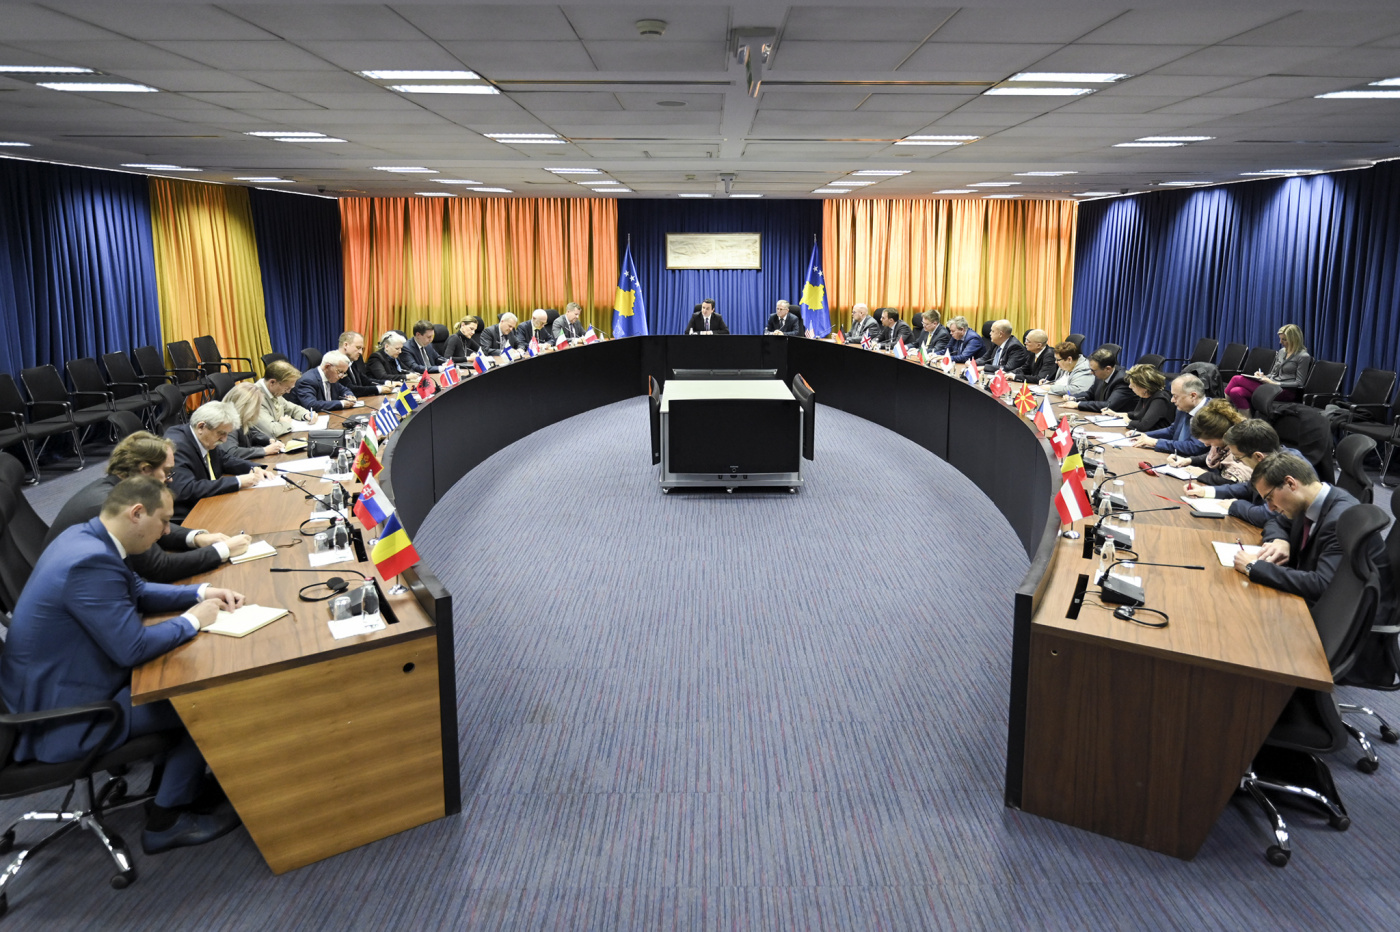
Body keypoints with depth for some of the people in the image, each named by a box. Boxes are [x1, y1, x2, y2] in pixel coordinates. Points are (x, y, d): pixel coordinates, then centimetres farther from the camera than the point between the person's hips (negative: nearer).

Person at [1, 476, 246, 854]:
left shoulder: (85, 536, 1)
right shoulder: (91, 561, -31)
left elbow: (138, 590, 16)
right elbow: (132, 648, -29)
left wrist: (202, 592, 3)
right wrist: (193, 620, -14)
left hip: (51, 684, 10)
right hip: (62, 716, -10)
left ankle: (177, 783, 27)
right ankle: (166, 821, 11)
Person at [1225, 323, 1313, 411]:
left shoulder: (1304, 357, -4)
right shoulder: (1282, 351, 19)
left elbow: (1299, 383, -9)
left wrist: (1275, 383, -17)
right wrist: (1262, 376, 2)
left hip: (1285, 392, -8)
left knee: (1237, 379, -20)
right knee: (1236, 392, -22)